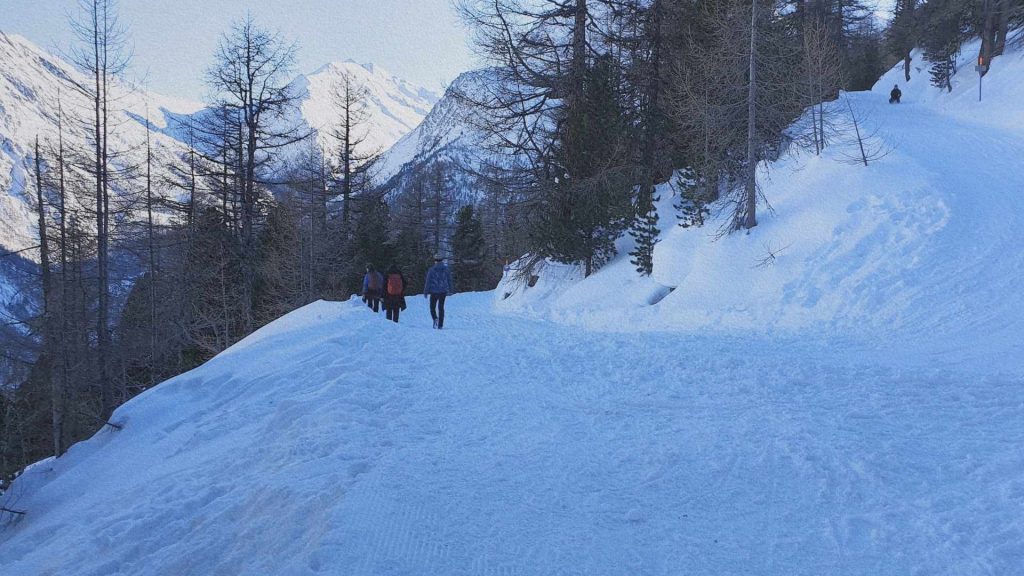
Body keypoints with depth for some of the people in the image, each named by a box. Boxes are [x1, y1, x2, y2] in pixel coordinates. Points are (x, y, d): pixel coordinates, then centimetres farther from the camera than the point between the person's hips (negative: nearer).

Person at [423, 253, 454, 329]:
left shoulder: (431, 270, -8)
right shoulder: (446, 269, 2)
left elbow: (428, 281, -6)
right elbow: (449, 280, 9)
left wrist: (426, 292, 0)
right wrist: (450, 290, 20)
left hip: (434, 292, -3)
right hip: (443, 291, 3)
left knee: (432, 307, 10)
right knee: (441, 308, 11)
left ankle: (435, 319, -17)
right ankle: (440, 325, 10)